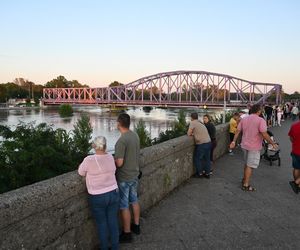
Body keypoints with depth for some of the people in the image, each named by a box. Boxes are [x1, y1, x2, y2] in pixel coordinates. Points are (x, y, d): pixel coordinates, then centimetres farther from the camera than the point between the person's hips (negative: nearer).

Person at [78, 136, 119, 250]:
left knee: (102, 224, 16)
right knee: (113, 222, 18)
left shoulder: (89, 160, -20)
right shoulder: (110, 157, -6)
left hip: (98, 198, -3)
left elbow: (81, 172, -2)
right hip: (113, 194, 4)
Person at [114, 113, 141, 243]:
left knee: (124, 206, 7)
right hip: (135, 174, 8)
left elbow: (119, 163, -26)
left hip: (124, 178, -8)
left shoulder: (122, 140, -26)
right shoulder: (135, 135, -1)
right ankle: (136, 226, 39)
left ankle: (126, 234, 21)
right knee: (134, 201, 22)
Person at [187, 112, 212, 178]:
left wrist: (191, 134, 11)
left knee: (197, 159, 11)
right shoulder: (201, 124, 16)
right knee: (207, 159, 17)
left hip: (202, 144, -7)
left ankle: (200, 173, 20)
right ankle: (207, 173, 27)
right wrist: (194, 134, 16)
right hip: (209, 142, 7)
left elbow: (189, 134, -8)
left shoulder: (192, 123, -6)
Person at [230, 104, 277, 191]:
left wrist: (234, 141, 9)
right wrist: (273, 143, -11)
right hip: (254, 147, -6)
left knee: (246, 163, 23)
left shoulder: (244, 119, 3)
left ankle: (244, 180, 36)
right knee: (250, 166, 3)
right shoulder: (260, 120, -16)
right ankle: (246, 185, 10)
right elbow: (264, 135, -22)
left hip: (245, 145, 6)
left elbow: (238, 131, 4)